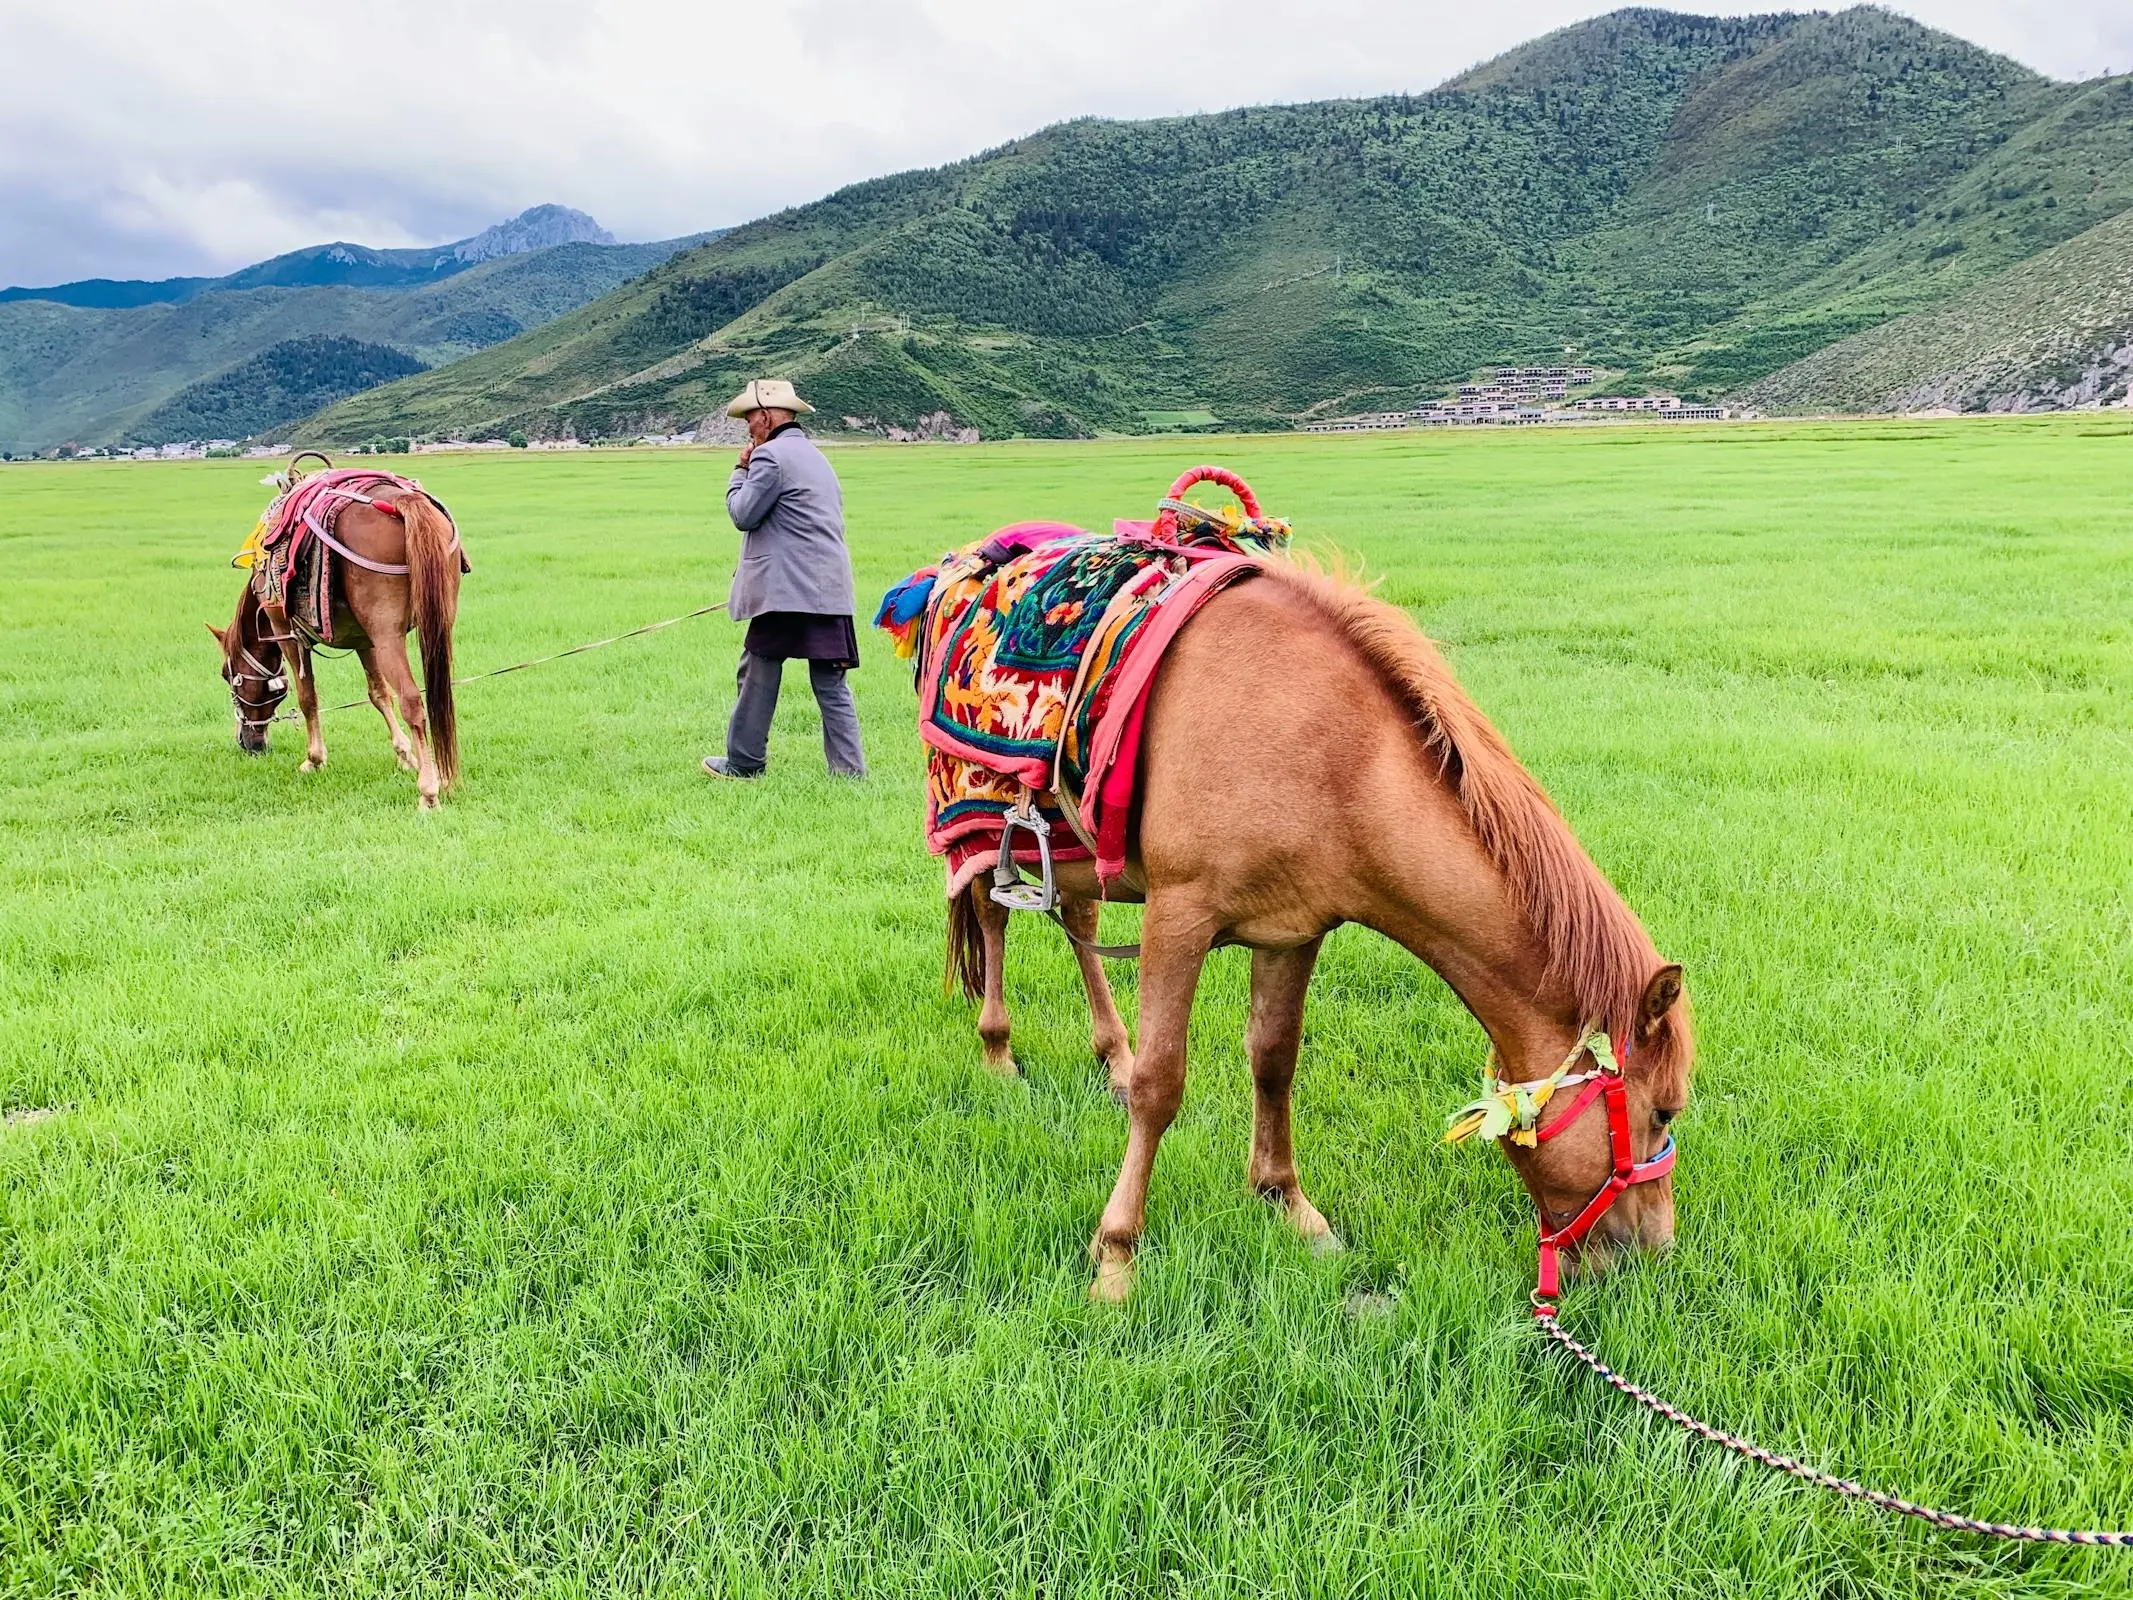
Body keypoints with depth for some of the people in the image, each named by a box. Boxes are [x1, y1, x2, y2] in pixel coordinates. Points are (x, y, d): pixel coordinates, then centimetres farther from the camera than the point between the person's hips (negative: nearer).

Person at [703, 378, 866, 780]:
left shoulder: (771, 456, -7)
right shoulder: (815, 456, 22)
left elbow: (743, 514, -7)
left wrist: (740, 471, 7)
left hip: (786, 590, -8)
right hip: (829, 590, 8)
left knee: (759, 675, 3)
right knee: (831, 684, 5)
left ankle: (743, 763, 11)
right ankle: (849, 768, 2)